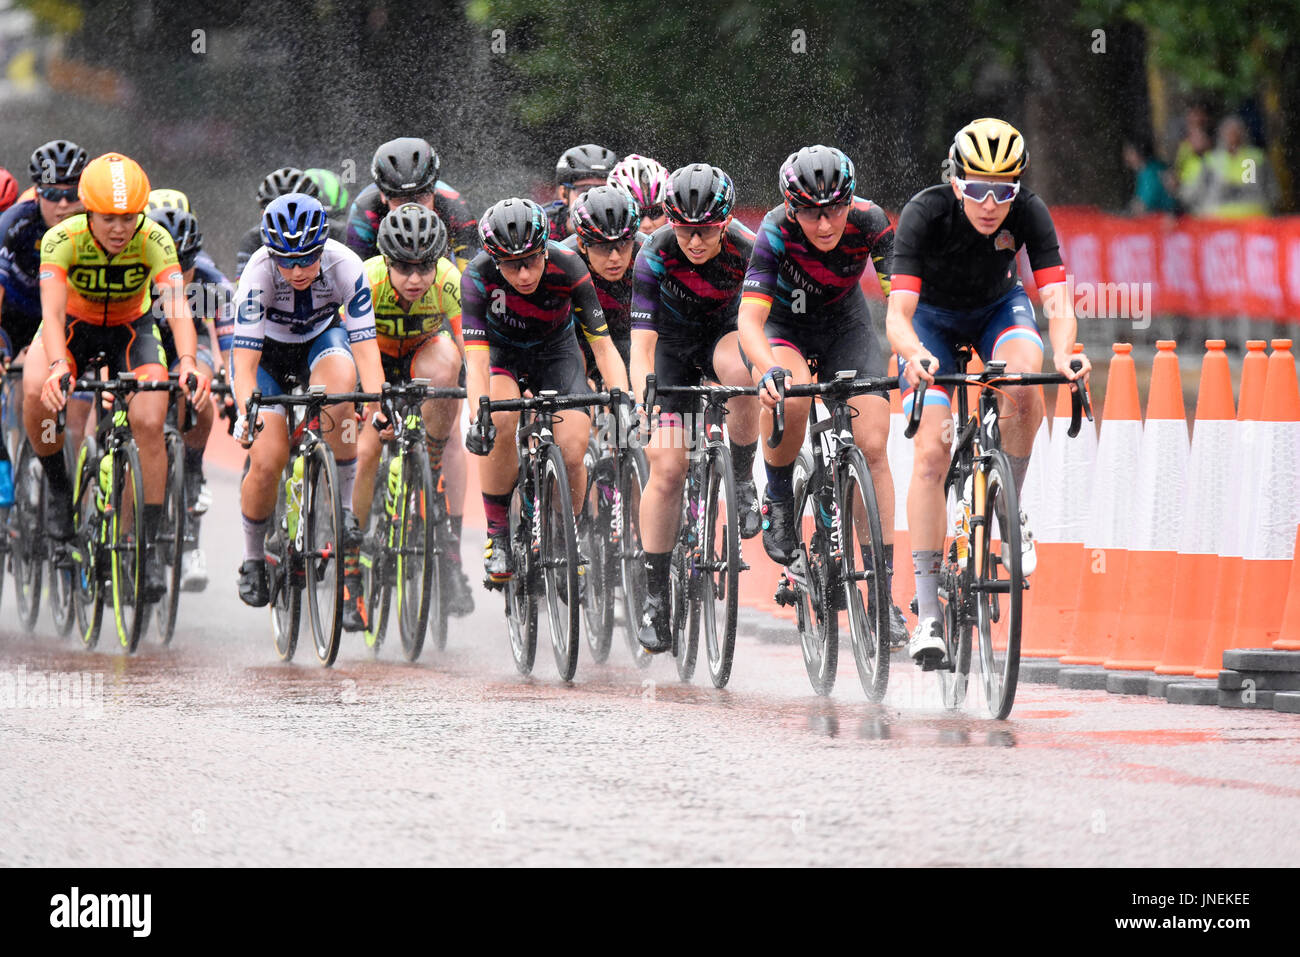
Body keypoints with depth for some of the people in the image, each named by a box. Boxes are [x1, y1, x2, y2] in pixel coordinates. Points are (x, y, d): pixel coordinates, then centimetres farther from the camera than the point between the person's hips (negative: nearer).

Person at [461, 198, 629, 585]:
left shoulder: (567, 267, -29)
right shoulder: (479, 276, -30)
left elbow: (603, 345, -27)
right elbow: (476, 357, -35)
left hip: (555, 352, 1)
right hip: (500, 352, -1)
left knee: (573, 452, -18)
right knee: (500, 423, -32)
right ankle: (497, 535, -16)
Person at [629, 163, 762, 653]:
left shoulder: (747, 249, -26)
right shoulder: (656, 255, -27)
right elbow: (642, 344, -31)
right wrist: (648, 408, -43)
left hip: (723, 334, 0)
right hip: (673, 344, 0)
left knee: (739, 370, -38)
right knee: (667, 466, -11)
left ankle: (742, 479, -15)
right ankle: (655, 596, -2)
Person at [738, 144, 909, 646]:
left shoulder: (869, 222, -27)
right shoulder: (777, 231, -32)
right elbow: (749, 318, -38)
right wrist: (769, 371, -57)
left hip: (844, 323, 2)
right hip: (780, 326, -2)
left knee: (872, 447, -12)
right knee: (790, 397, -36)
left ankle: (882, 589, -8)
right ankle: (778, 500, -7)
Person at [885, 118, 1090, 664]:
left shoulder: (1028, 213, -28)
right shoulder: (925, 214, -33)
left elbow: (1057, 303, -34)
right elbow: (897, 314, -38)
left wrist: (1062, 353, -55)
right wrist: (915, 354, -60)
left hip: (997, 307, 1)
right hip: (931, 316, -1)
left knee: (1021, 381, -33)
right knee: (932, 452, -16)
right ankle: (928, 612, -13)